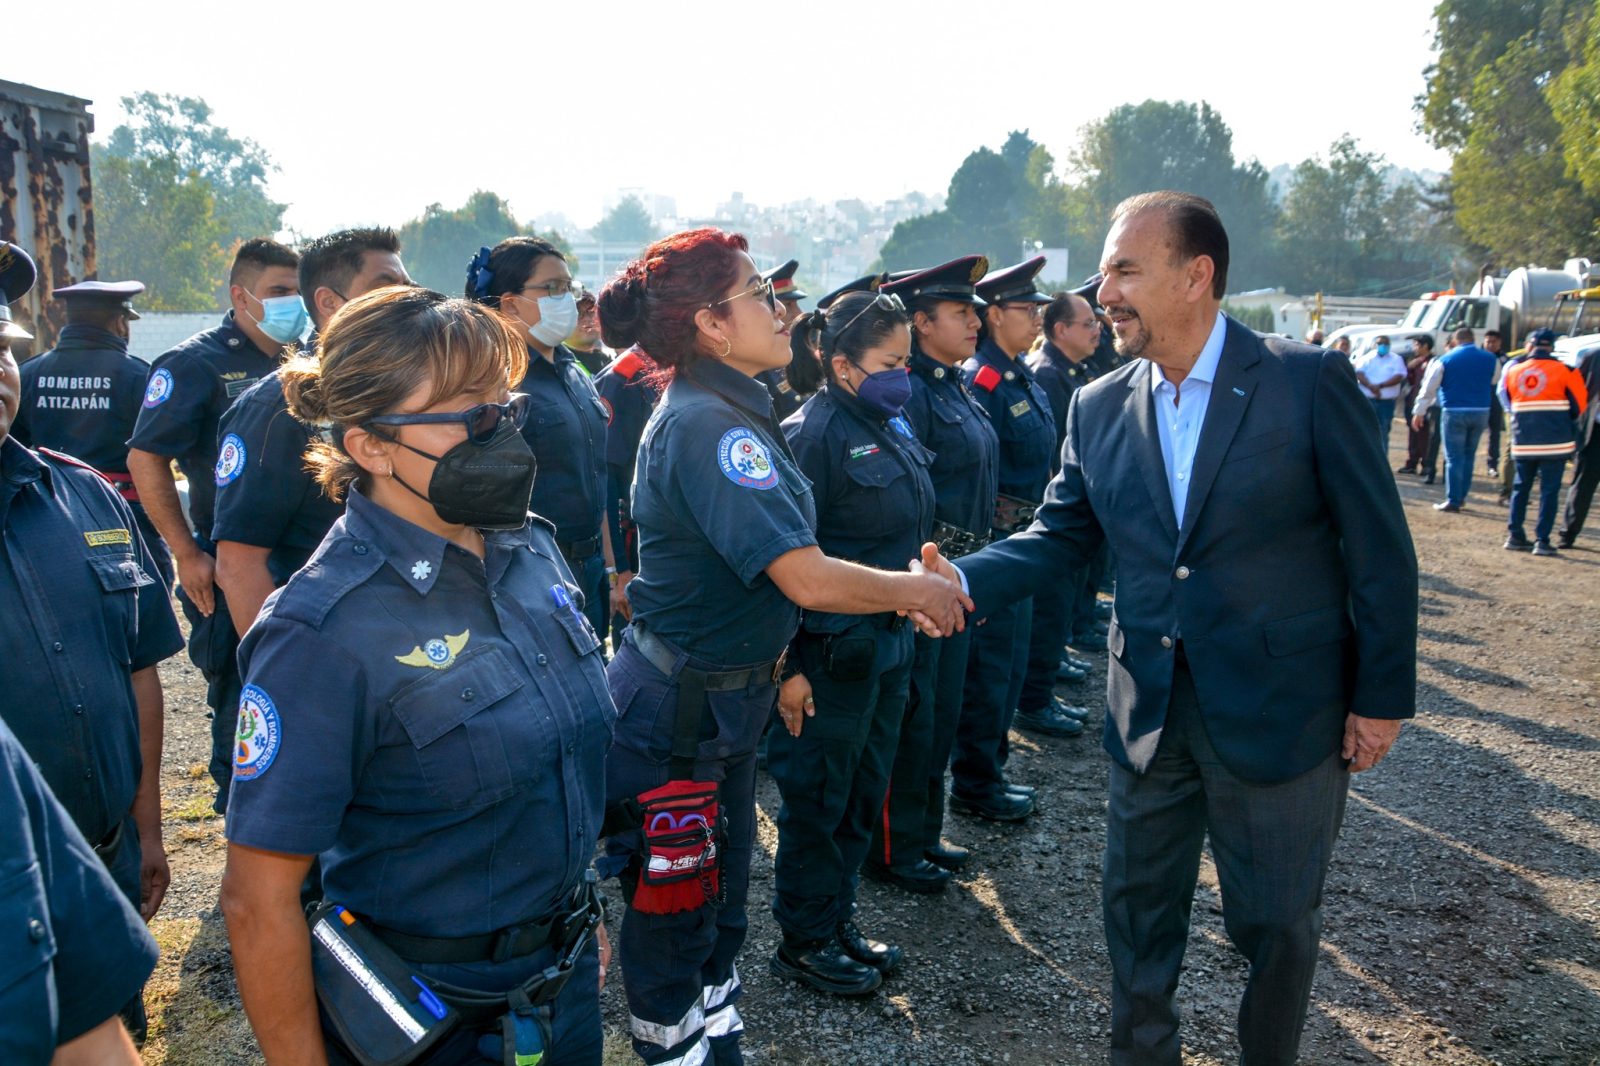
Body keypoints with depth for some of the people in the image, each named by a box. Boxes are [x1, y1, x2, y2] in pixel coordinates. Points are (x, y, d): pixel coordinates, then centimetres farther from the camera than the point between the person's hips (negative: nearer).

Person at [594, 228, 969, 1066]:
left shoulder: (725, 413, 8)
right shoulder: (708, 425, -24)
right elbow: (809, 579, -28)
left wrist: (776, 666, 17)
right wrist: (915, 590, -13)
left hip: (726, 693, 10)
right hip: (676, 708, -10)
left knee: (720, 892, 22)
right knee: (674, 910, 9)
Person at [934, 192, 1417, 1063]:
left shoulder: (1310, 382, -11)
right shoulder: (1099, 408, 1)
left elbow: (1379, 548, -9)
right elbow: (1059, 535, 5)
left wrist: (1383, 695, -8)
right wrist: (965, 580, -12)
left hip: (1280, 712, -3)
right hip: (1152, 711, 4)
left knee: (1277, 920, 14)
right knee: (1137, 906, 17)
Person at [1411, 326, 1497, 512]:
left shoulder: (1445, 360, -4)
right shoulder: (1489, 359, 5)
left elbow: (1429, 387, -3)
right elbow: (1493, 383, 18)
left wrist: (1419, 412, 2)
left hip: (1454, 412, -3)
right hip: (1481, 412, 3)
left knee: (1454, 457, -1)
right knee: (1469, 456, 16)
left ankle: (1453, 500, -3)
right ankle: (1461, 495, 21)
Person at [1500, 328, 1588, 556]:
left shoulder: (1513, 371, 3)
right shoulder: (1565, 371, -5)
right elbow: (1580, 405, 3)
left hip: (1523, 443, 3)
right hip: (1555, 443, -3)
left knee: (1520, 488, 14)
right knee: (1549, 490, 1)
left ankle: (1515, 535, 14)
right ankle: (1542, 540, -1)